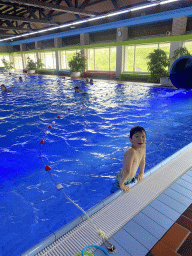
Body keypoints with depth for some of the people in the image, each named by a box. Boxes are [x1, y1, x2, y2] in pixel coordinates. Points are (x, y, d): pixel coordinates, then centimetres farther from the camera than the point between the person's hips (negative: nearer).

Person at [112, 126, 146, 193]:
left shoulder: (143, 147, -12)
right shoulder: (131, 151, -37)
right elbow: (127, 171, -31)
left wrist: (141, 173, 17)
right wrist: (122, 184, -23)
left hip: (132, 177, 8)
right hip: (122, 179, -7)